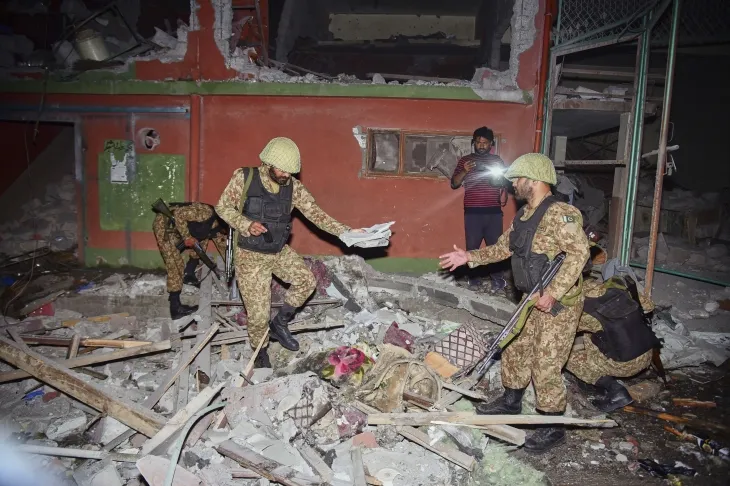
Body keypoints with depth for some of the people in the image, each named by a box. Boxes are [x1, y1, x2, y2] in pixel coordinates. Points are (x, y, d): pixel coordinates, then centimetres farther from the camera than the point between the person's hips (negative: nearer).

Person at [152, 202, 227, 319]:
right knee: (175, 265, -12)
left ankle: (188, 274, 18)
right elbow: (179, 214, -30)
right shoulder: (206, 212, -26)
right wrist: (187, 237, -25)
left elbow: (222, 244, 13)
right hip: (164, 224, -9)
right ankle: (175, 308, -8)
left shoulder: (215, 224, 2)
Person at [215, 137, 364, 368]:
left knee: (307, 281, -8)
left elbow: (315, 213, -11)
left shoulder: (294, 187, -8)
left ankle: (280, 324, 17)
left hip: (280, 252, 4)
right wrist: (246, 225, -24)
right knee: (258, 313, 0)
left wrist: (345, 231, -24)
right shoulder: (243, 178, -16)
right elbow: (223, 207, -7)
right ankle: (260, 352, 29)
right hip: (250, 256, -4)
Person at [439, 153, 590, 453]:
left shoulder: (559, 213, -22)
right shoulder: (524, 215, 9)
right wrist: (470, 257, 9)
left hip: (559, 304, -9)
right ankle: (511, 401, 40)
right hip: (534, 301, 9)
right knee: (515, 350, 19)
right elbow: (503, 248, 18)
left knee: (545, 366, -2)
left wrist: (553, 294, -30)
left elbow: (579, 252, -28)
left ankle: (553, 427, 17)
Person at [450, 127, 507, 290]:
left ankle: (497, 277, 14)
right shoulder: (465, 160, 5)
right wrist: (464, 171, -16)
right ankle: (473, 277, 14)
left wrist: (504, 194, -1)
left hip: (494, 211, 1)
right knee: (472, 245, 1)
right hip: (472, 212, -1)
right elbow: (454, 184, 1)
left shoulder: (497, 161, 11)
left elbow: (504, 182, 19)